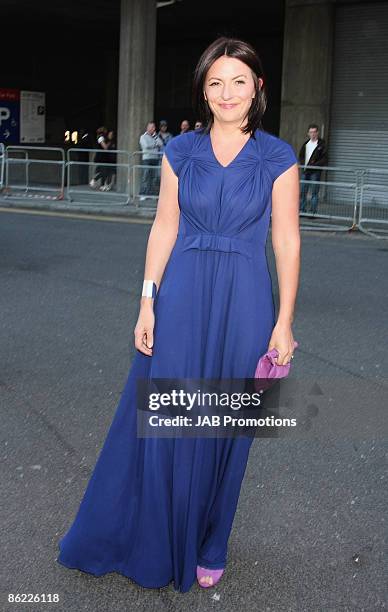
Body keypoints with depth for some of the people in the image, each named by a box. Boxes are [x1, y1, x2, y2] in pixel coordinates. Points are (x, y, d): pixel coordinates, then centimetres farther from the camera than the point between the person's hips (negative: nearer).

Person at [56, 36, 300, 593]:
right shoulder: (180, 151, 4)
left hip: (243, 302, -1)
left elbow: (286, 242, -1)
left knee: (224, 429, 10)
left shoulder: (278, 158, -1)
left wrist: (283, 322, -4)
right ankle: (147, 541, 28)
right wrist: (147, 302, 0)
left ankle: (206, 549, 30)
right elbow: (164, 228, 5)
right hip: (181, 297, 1)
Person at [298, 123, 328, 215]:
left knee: (314, 193, -3)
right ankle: (301, 210, 13)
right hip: (305, 171, 5)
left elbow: (324, 159, -8)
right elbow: (301, 155, 20)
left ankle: (313, 212, 0)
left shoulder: (321, 144, -3)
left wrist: (314, 165, -18)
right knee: (302, 192, 6)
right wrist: (303, 164, 1)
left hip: (315, 172, -5)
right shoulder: (306, 143, 14)